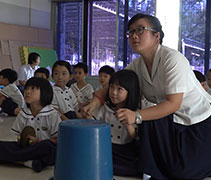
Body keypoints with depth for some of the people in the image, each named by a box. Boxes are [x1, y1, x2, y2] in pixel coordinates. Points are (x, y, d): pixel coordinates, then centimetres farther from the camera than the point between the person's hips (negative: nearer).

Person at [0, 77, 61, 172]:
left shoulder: (52, 115, -4)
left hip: (43, 150, -4)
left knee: (48, 145, -39)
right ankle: (28, 162, -27)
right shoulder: (23, 114, 8)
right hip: (27, 147, 4)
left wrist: (38, 141, -16)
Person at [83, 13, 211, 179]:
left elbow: (173, 103, -29)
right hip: (173, 121, 6)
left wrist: (137, 116, -39)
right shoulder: (137, 65, -2)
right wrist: (94, 104, -19)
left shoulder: (172, 58, -25)